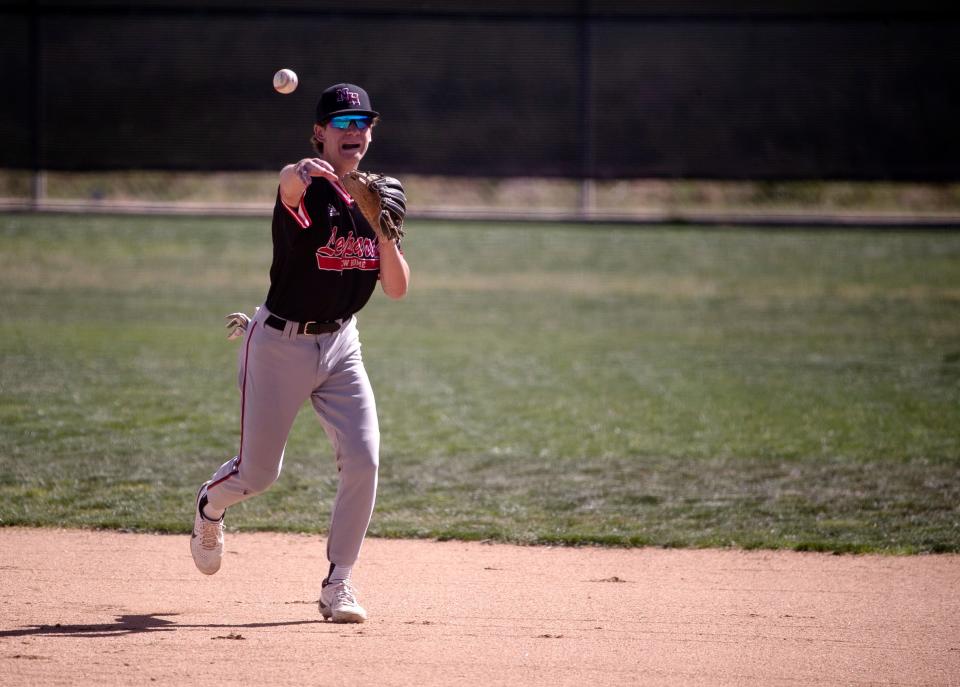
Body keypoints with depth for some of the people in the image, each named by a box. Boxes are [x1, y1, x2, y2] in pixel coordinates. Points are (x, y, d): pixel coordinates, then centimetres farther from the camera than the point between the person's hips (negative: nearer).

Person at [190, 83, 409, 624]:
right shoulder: (307, 190, -16)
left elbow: (398, 289, -2)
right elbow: (291, 184, -44)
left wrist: (386, 233, -20)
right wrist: (304, 170, -69)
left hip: (341, 344, 5)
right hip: (281, 346, -5)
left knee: (363, 460, -12)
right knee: (258, 473, 5)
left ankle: (339, 584, 0)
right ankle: (210, 506, 41)